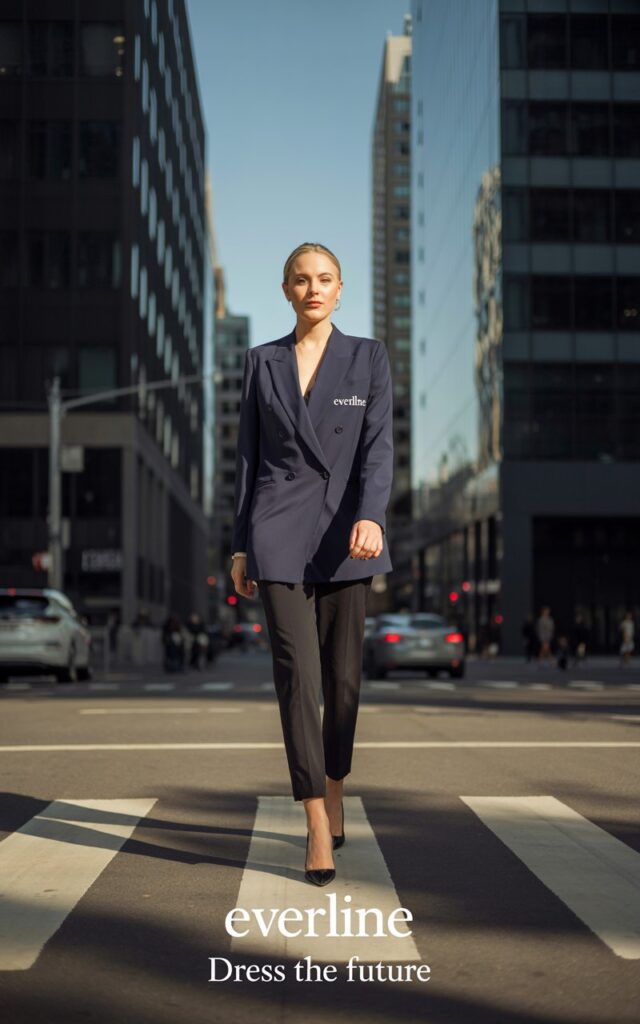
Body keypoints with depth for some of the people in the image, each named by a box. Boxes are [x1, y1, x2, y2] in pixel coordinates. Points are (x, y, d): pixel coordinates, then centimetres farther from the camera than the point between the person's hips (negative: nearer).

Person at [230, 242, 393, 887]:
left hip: (344, 536, 0)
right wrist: (240, 547, 6)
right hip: (279, 536, 0)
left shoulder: (369, 357, 5)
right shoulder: (261, 362, 9)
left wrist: (371, 517, -23)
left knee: (342, 677, 6)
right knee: (297, 675, -9)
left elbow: (378, 445, -6)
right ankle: (319, 827, -5)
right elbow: (248, 457, 10)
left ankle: (334, 789, 31)